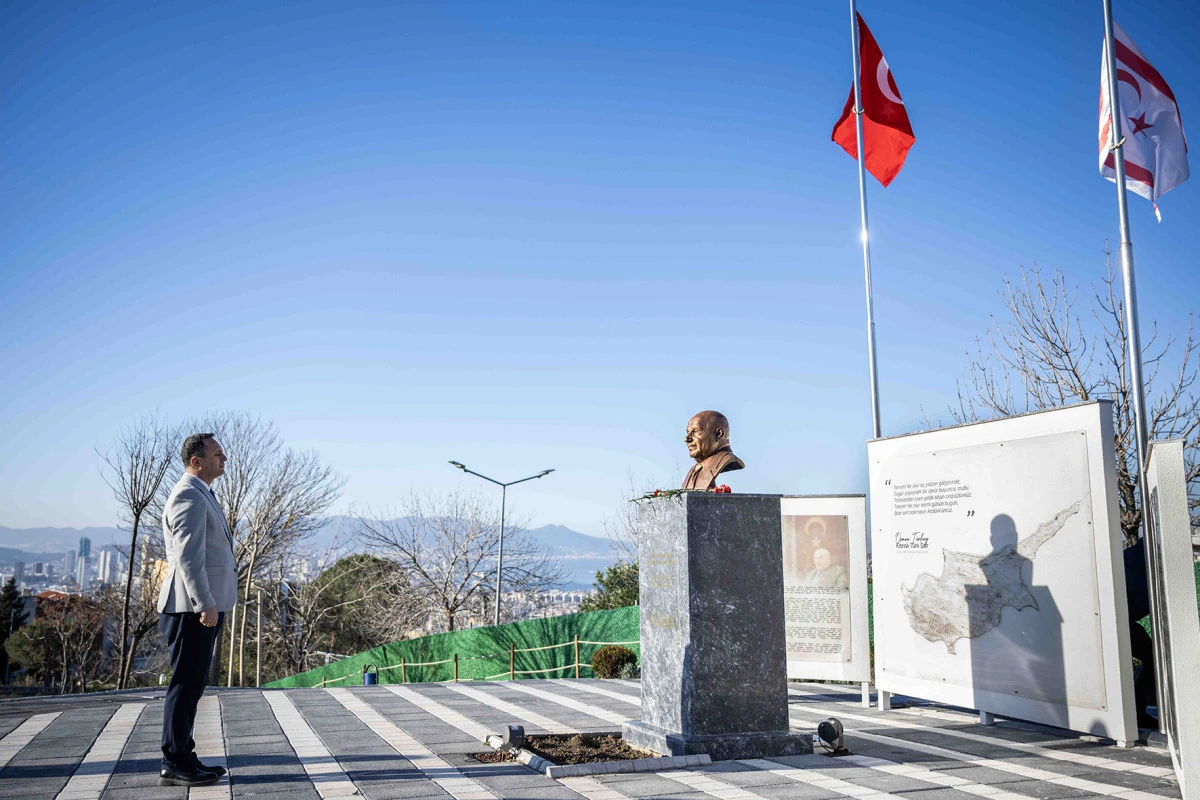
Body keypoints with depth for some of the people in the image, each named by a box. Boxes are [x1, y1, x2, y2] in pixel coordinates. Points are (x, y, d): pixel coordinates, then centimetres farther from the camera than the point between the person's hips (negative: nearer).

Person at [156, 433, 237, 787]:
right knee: (186, 684, -5)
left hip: (202, 608, 10)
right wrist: (205, 605, -25)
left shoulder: (202, 496, 19)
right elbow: (188, 556, -22)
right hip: (193, 609, -10)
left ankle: (183, 757, 21)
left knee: (191, 685, 14)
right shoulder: (189, 497, -14)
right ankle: (175, 764, 1)